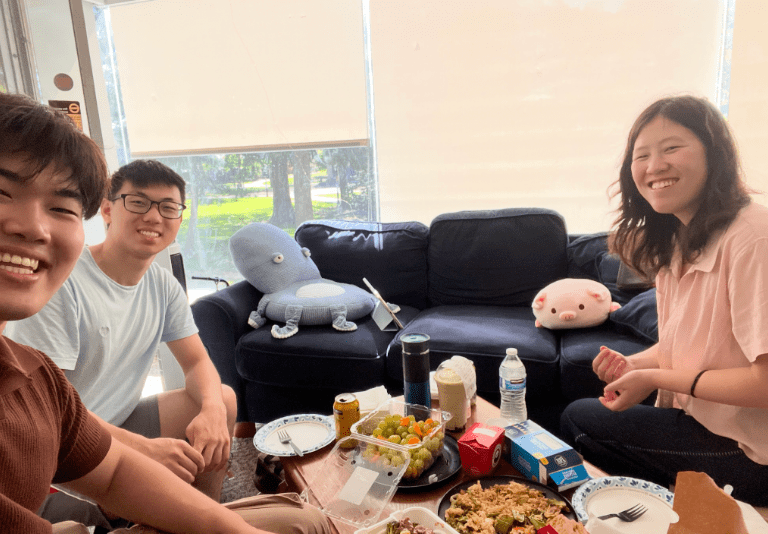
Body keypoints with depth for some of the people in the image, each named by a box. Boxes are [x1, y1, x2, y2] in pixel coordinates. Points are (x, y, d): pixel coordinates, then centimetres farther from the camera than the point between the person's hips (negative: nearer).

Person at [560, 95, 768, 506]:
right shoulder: (675, 243, 5)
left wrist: (655, 378, -19)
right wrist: (633, 365, -9)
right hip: (693, 418, 8)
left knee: (578, 421, -5)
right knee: (577, 414, 10)